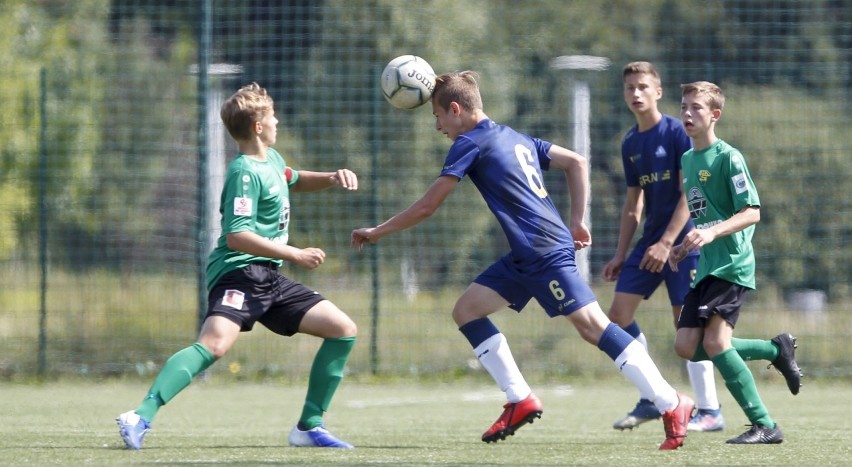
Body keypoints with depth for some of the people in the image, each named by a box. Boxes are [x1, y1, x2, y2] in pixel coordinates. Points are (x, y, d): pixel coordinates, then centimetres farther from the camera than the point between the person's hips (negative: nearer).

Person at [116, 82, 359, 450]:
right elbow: (236, 236, -21)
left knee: (344, 330, 6)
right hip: (239, 272, -10)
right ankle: (141, 418, -39)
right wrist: (295, 255, -18)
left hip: (270, 280, 10)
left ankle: (309, 427, 9)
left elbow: (293, 181, 41)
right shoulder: (245, 172, -12)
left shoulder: (271, 159, 17)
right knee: (215, 344, -34)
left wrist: (332, 178, 23)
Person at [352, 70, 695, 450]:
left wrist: (377, 232, 9)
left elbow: (427, 206, -3)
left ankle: (671, 405, -14)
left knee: (592, 326, -13)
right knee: (466, 310, 10)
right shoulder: (516, 138, 19)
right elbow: (577, 163, 19)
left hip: (546, 253, -10)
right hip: (525, 258, 10)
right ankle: (520, 400, 9)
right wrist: (576, 222, 18)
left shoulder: (470, 144, -5)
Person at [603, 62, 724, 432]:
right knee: (619, 312, 0)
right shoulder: (630, 144, 12)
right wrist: (620, 255, 16)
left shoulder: (676, 132, -10)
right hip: (651, 238, 7)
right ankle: (650, 400, 10)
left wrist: (667, 242, -20)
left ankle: (710, 411, -2)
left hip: (681, 238, -7)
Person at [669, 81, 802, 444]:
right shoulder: (687, 160, 16)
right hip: (706, 266, 9)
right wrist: (684, 247, 14)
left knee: (715, 341, -19)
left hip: (732, 264, -9)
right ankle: (777, 349, 16)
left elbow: (751, 213, -16)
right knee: (687, 346, 1)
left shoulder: (728, 158, -10)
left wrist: (712, 233, -28)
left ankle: (765, 425, -14)